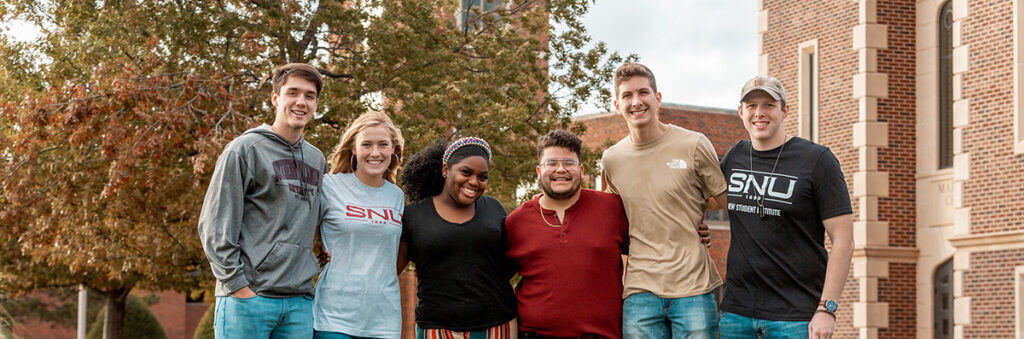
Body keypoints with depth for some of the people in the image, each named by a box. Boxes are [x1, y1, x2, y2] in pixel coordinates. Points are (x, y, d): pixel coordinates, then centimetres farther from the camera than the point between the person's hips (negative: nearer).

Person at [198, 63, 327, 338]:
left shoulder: (317, 160, 17)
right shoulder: (245, 149, -2)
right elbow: (215, 224, -6)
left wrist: (308, 273, 11)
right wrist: (237, 283, -12)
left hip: (300, 300, 6)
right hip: (247, 295, -5)